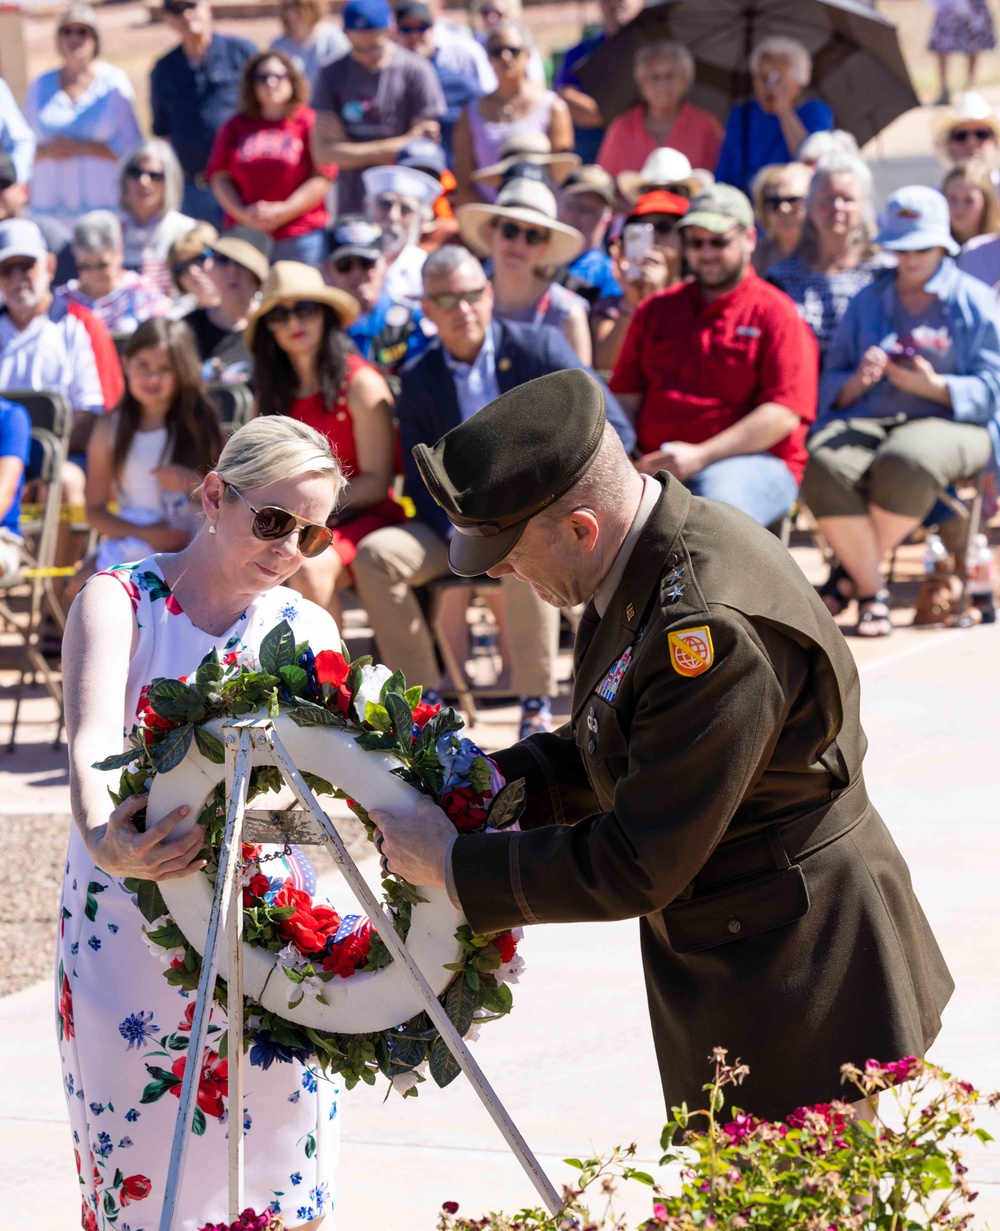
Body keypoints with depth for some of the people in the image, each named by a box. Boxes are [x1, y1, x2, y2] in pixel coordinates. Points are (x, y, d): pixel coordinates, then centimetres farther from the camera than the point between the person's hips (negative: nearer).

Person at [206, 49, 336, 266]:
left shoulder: (311, 123, 5)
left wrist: (283, 211, -12)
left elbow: (322, 178, -3)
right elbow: (219, 177, 8)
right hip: (244, 235, 2)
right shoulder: (236, 126, 14)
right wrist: (243, 214, -7)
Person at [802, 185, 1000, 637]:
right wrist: (859, 381, -10)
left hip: (947, 423, -3)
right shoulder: (867, 302, 19)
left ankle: (852, 571, -15)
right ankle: (872, 592, -20)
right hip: (867, 420, 3)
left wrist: (932, 385, -15)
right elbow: (831, 385, 14)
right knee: (825, 468, -34)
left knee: (904, 463, -40)